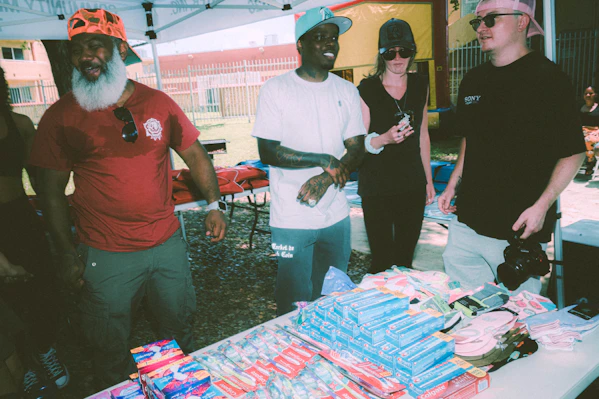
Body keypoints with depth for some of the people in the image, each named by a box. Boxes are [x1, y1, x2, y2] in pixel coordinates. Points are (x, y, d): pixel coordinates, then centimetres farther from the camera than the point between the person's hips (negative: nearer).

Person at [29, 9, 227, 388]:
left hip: (168, 243, 2)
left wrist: (214, 204, -5)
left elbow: (195, 154, 5)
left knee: (179, 332, 21)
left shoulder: (158, 102, -1)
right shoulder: (62, 116, -5)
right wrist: (67, 253, -2)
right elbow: (53, 191, -1)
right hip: (105, 256, -2)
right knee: (112, 350, 15)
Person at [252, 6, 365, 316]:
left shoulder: (347, 91, 8)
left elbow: (356, 150, 5)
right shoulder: (276, 89, -6)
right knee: (294, 304, 6)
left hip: (336, 216, 4)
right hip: (292, 220, -4)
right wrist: (324, 159, -15)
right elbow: (267, 152, -12)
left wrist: (327, 177, -14)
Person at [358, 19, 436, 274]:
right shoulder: (367, 89, -9)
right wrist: (385, 138, -28)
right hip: (376, 188, -4)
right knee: (382, 262, 2)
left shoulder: (420, 86, 6)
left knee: (406, 259, 14)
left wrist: (429, 180, 15)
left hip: (413, 186, 4)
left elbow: (423, 136, 14)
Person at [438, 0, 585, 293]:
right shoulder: (473, 80, 10)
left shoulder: (547, 78, -9)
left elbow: (573, 153, -7)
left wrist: (542, 206, -16)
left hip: (518, 229, -5)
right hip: (467, 222, 6)